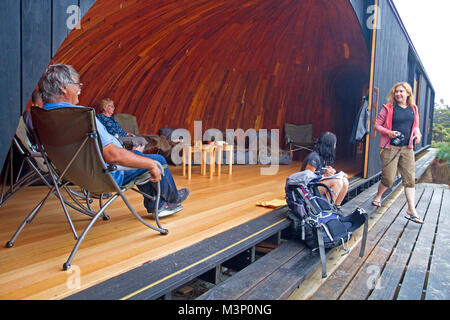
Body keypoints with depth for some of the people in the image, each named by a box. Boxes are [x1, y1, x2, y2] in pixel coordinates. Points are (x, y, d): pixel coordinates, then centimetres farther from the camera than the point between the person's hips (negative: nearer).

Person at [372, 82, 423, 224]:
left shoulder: (413, 109, 12)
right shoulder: (388, 108, -1)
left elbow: (416, 126, 22)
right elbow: (377, 125, 1)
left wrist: (417, 134, 1)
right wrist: (389, 132, -16)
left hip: (407, 148, 4)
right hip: (390, 147, -4)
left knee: (410, 179, 0)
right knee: (388, 178, -3)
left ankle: (411, 211, 4)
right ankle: (378, 196, 28)